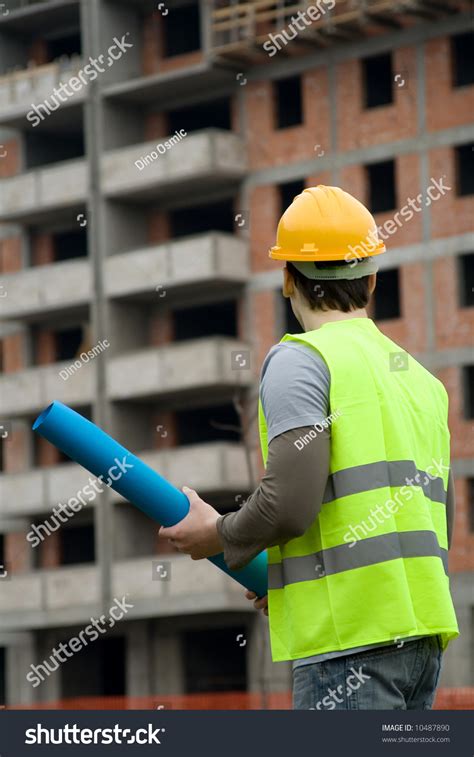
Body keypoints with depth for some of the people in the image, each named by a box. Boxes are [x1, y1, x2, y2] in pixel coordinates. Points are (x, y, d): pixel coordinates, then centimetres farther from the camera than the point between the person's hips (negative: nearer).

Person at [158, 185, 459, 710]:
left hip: (350, 633, -8)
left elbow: (289, 504, -16)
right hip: (421, 629, 8)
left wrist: (217, 536, 4)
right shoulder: (422, 378, 21)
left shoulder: (301, 360, -4)